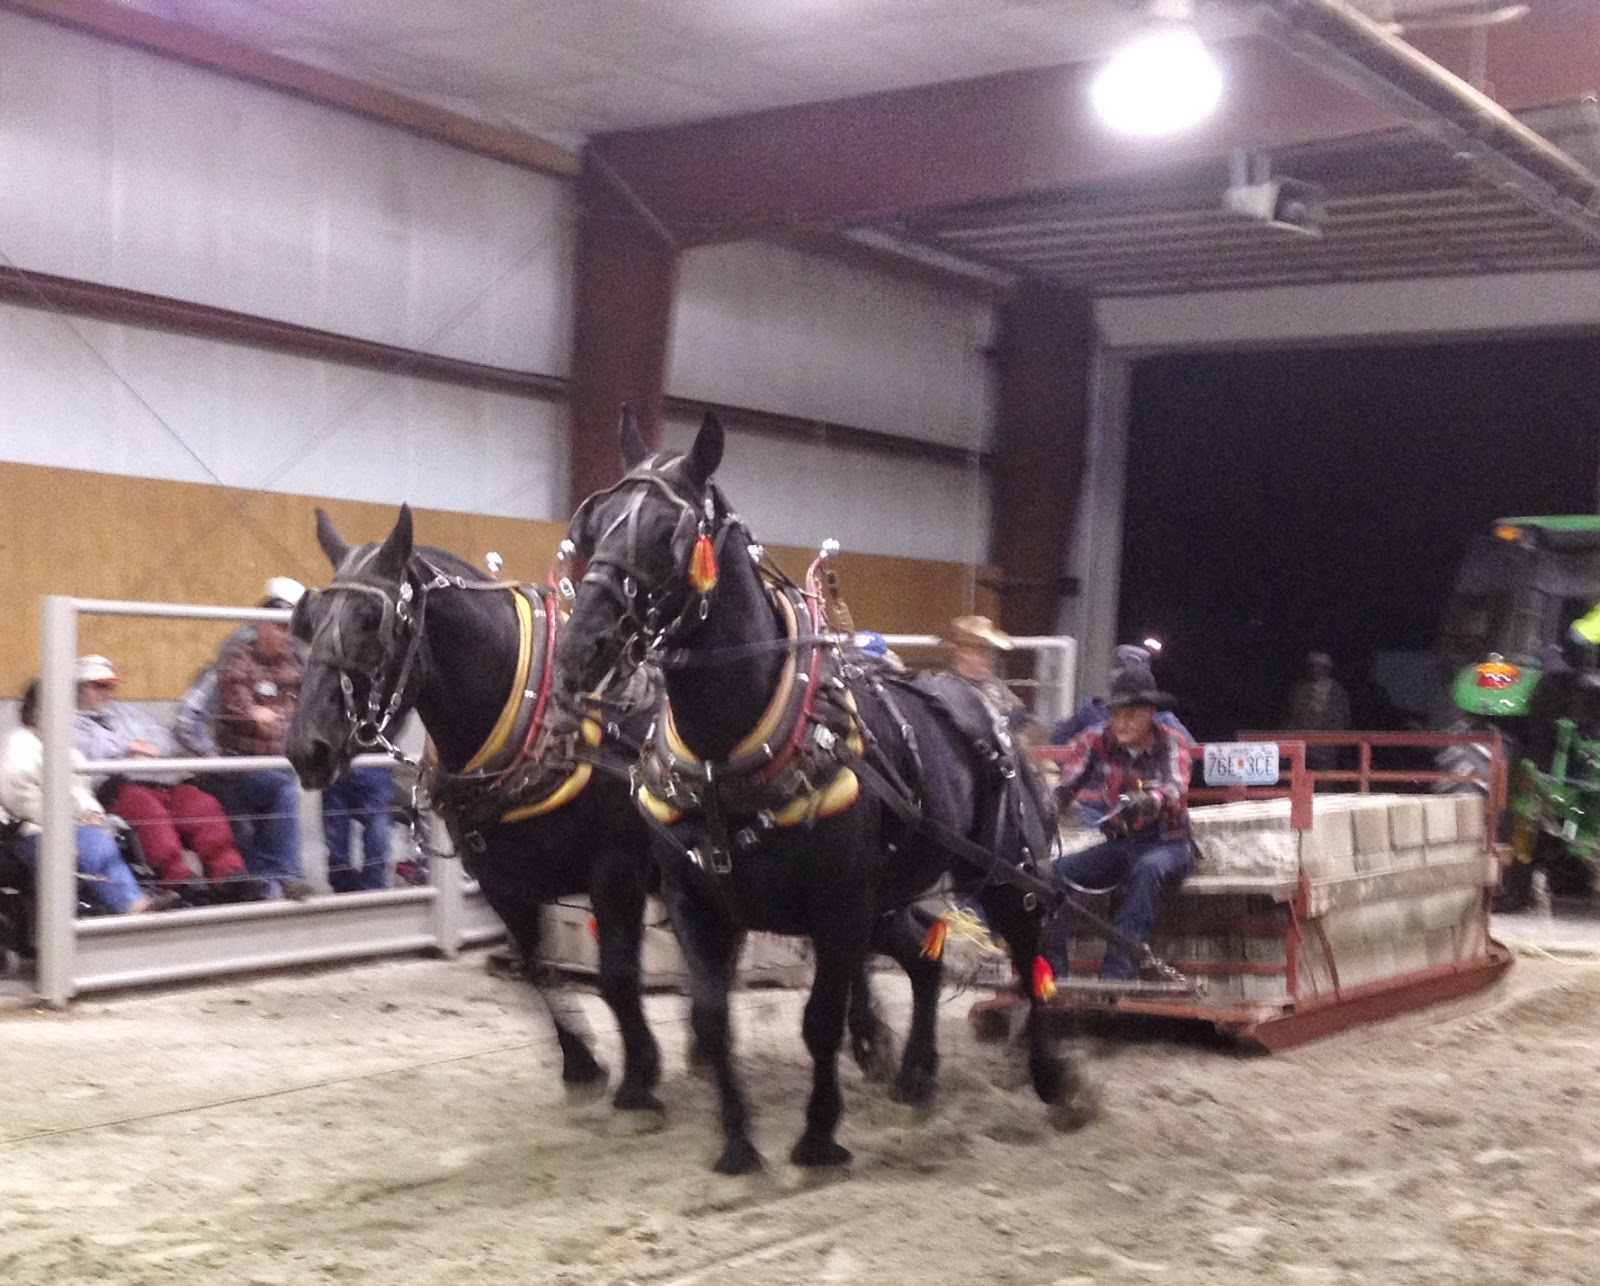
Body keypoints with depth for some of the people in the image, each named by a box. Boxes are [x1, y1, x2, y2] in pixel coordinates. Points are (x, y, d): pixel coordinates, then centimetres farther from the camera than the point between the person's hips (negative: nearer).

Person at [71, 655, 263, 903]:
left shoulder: (126, 712, 38)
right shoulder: (74, 723, 19)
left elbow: (167, 742, 28)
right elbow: (85, 752, -3)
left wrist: (145, 751, 6)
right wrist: (129, 747, 7)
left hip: (161, 782, 6)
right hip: (118, 787, -5)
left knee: (204, 805, -25)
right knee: (148, 808, -40)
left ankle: (229, 874, -39)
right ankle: (180, 879, -53)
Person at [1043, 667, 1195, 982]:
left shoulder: (1173, 743, -8)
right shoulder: (1095, 741, -2)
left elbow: (1175, 788, -29)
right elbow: (1064, 781, -18)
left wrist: (1149, 802, -53)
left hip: (1167, 845, -3)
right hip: (1116, 845, 3)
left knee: (1148, 870, -38)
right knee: (1054, 871, -22)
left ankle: (1116, 973, -40)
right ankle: (1052, 969, -18)